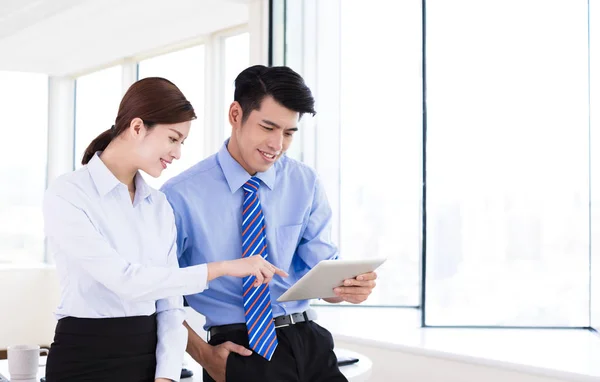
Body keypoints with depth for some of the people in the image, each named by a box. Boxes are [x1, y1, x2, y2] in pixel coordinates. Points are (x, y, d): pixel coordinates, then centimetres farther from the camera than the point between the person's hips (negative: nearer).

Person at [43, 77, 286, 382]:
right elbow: (125, 280, -22)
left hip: (150, 356, 5)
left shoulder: (159, 205, 7)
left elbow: (169, 303, 4)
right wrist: (223, 268, -20)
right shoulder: (66, 196, -12)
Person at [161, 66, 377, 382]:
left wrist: (346, 286, -16)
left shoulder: (305, 184, 2)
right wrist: (203, 354, -10)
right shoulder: (182, 195, -8)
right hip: (240, 350, -3)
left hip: (308, 340, 3)